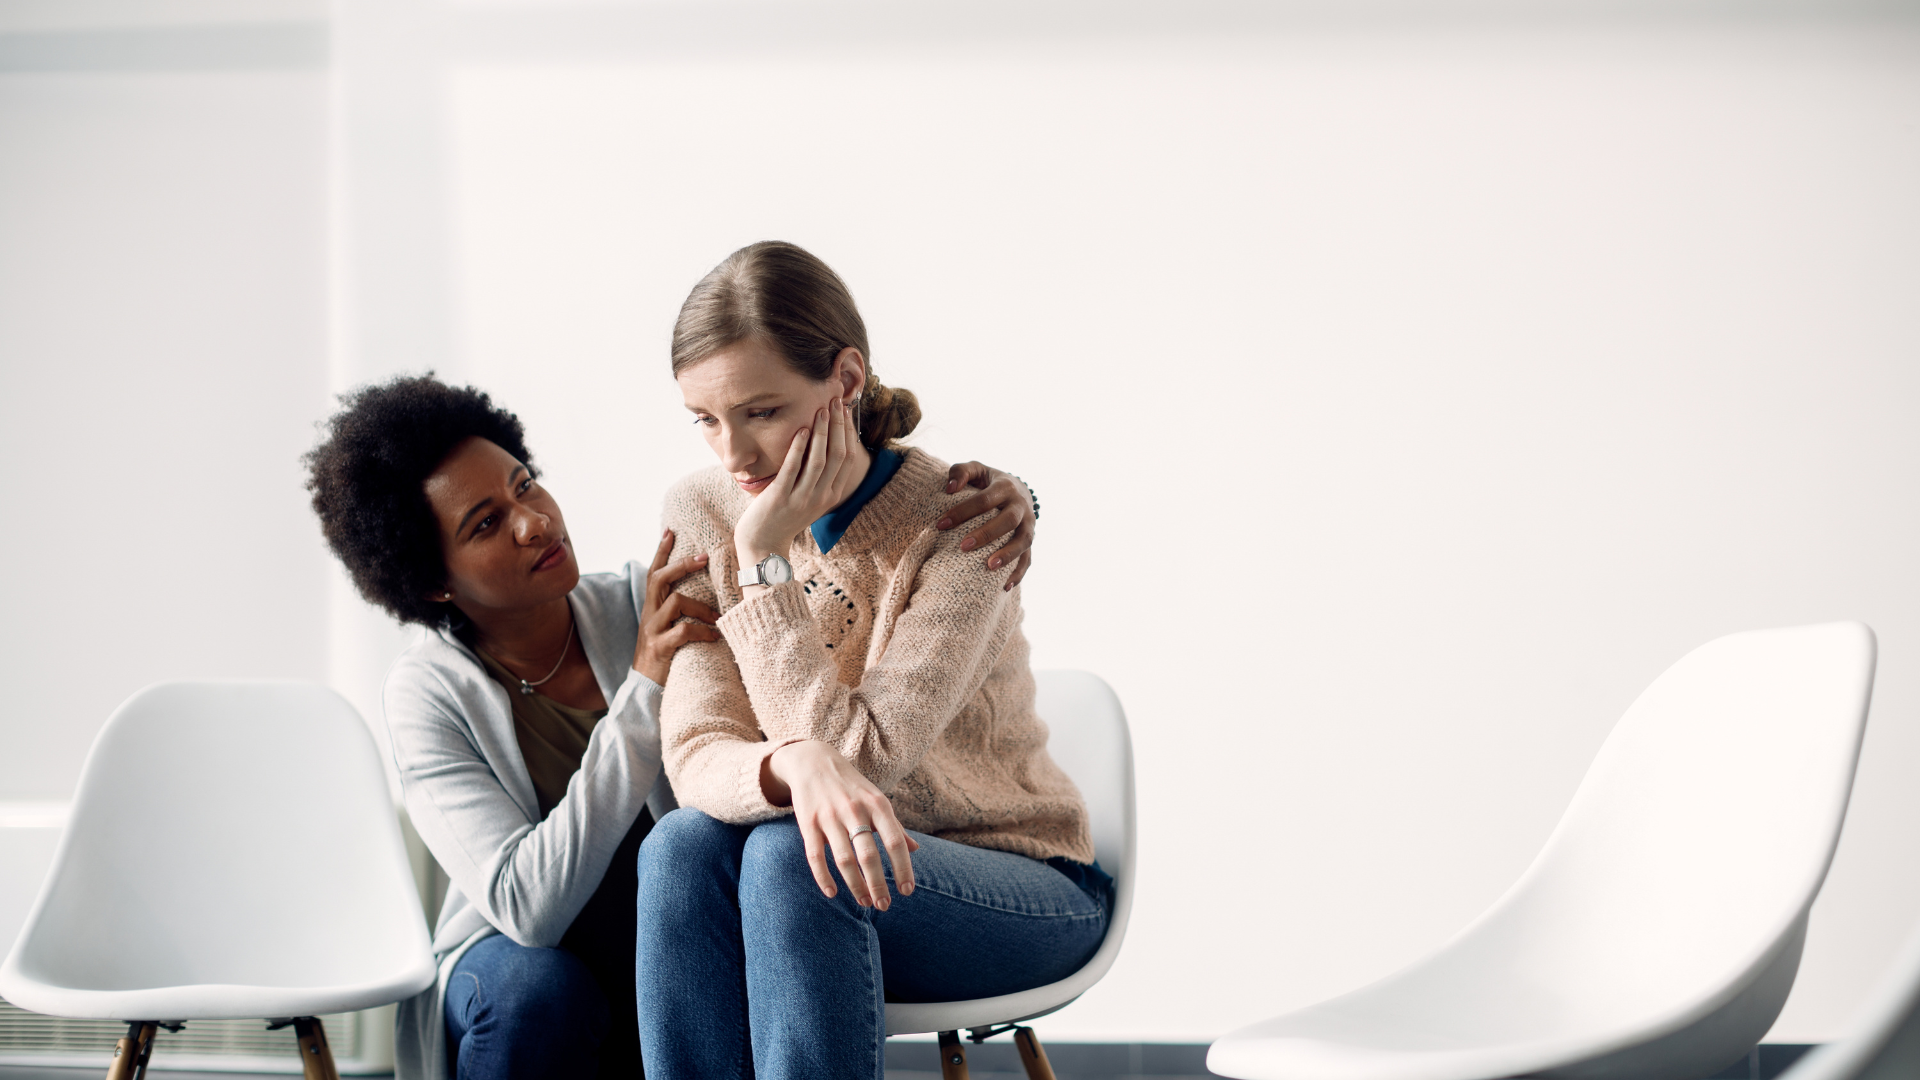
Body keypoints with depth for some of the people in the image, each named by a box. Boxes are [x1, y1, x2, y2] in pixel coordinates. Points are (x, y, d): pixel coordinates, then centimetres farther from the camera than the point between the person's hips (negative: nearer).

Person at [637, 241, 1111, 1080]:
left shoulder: (964, 523, -19)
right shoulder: (703, 517, -4)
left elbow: (858, 756, -24)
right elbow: (696, 756, -14)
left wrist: (766, 558, -24)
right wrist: (793, 768, -37)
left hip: (1026, 889, -4)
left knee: (791, 857, -33)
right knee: (683, 844, -29)